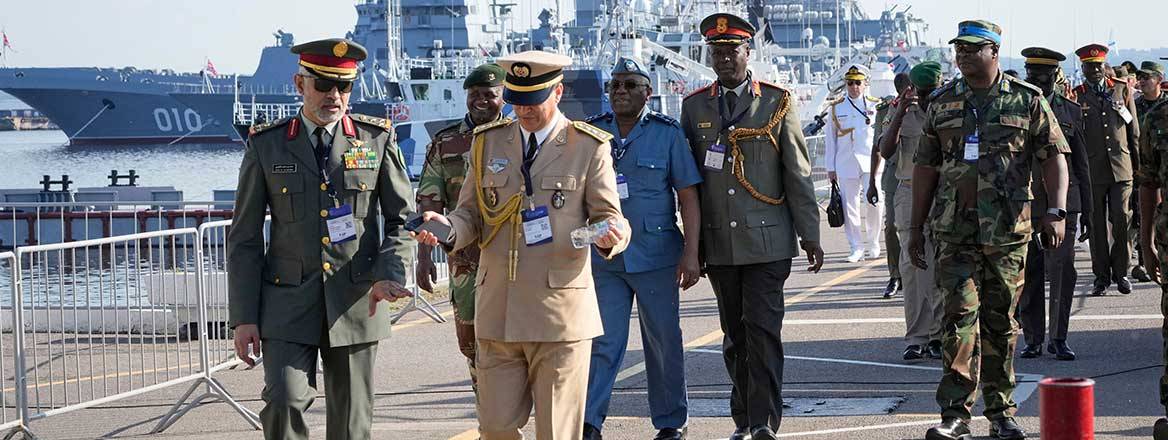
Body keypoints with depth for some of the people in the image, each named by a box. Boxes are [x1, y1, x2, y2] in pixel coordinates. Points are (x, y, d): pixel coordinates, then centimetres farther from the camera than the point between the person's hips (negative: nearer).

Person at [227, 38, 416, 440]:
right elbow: (244, 238, 4)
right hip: (288, 305, -1)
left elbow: (402, 218, 7)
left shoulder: (377, 139, 4)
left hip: (355, 302, 1)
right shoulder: (266, 146, 3)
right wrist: (243, 317, -3)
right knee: (284, 401, -20)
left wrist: (389, 275, -12)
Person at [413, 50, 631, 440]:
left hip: (561, 312, -3)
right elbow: (471, 214, 12)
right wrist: (448, 228, -11)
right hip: (497, 312, 3)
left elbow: (608, 216, 0)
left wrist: (609, 236, -24)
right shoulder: (488, 142, 11)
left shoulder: (589, 147, 2)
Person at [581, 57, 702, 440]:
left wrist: (691, 253, -10)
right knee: (602, 342, -5)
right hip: (603, 257, 1)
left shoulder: (668, 133, -2)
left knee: (664, 341, 8)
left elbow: (688, 197, -3)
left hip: (655, 257, -1)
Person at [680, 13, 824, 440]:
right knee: (734, 336, 9)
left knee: (763, 330, -9)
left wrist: (810, 235, 0)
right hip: (718, 242, 3)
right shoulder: (694, 106, 8)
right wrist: (693, 241, 10)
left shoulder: (778, 102, 2)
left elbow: (798, 174, 2)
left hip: (767, 240, -3)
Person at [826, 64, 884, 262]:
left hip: (871, 162, -1)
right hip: (846, 163, 1)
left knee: (874, 202, -13)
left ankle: (873, 243, 6)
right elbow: (830, 139, 11)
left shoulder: (876, 105, 8)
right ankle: (856, 248, 9)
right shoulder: (836, 108, 9)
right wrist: (830, 168, 8)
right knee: (850, 206, 0)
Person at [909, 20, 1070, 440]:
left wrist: (1056, 211, -9)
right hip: (955, 229, 0)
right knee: (960, 314, -11)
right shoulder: (942, 102, 8)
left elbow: (1054, 155, 3)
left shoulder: (1027, 100, 3)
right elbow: (926, 166, 11)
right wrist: (916, 227, 9)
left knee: (1001, 321, 8)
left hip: (1008, 229, 0)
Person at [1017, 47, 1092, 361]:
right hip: (1023, 203, 0)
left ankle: (1058, 338, 5)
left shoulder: (1071, 111, 8)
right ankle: (1032, 339, 13)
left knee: (1063, 272, -5)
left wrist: (1087, 210, 8)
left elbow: (1081, 162, 11)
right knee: (1028, 276, 4)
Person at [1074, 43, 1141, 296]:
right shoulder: (1075, 97, 4)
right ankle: (1101, 275, 11)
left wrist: (1136, 164, 11)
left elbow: (1133, 131, 13)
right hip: (1092, 170, -1)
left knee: (1122, 220, -3)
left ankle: (1121, 272, 10)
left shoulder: (1123, 90, 10)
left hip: (1121, 168, 1)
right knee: (1097, 223, 3)